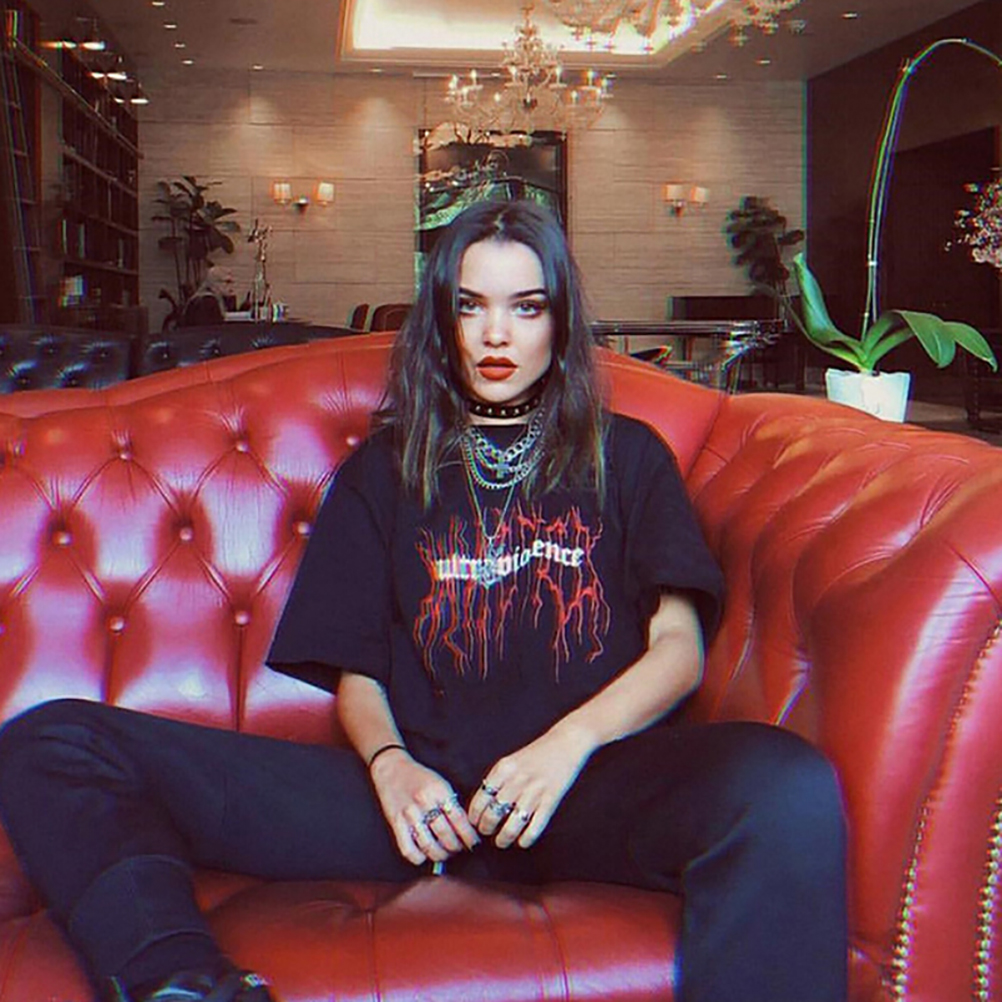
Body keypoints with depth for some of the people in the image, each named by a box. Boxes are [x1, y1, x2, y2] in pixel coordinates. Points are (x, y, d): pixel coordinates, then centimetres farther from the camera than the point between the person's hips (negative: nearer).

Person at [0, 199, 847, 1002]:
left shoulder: (625, 456, 21)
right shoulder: (385, 471, 24)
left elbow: (679, 647, 9)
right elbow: (354, 668, 16)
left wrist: (570, 742, -11)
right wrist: (389, 764, -7)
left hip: (590, 784, -1)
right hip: (426, 796, 2)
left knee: (788, 788, -38)